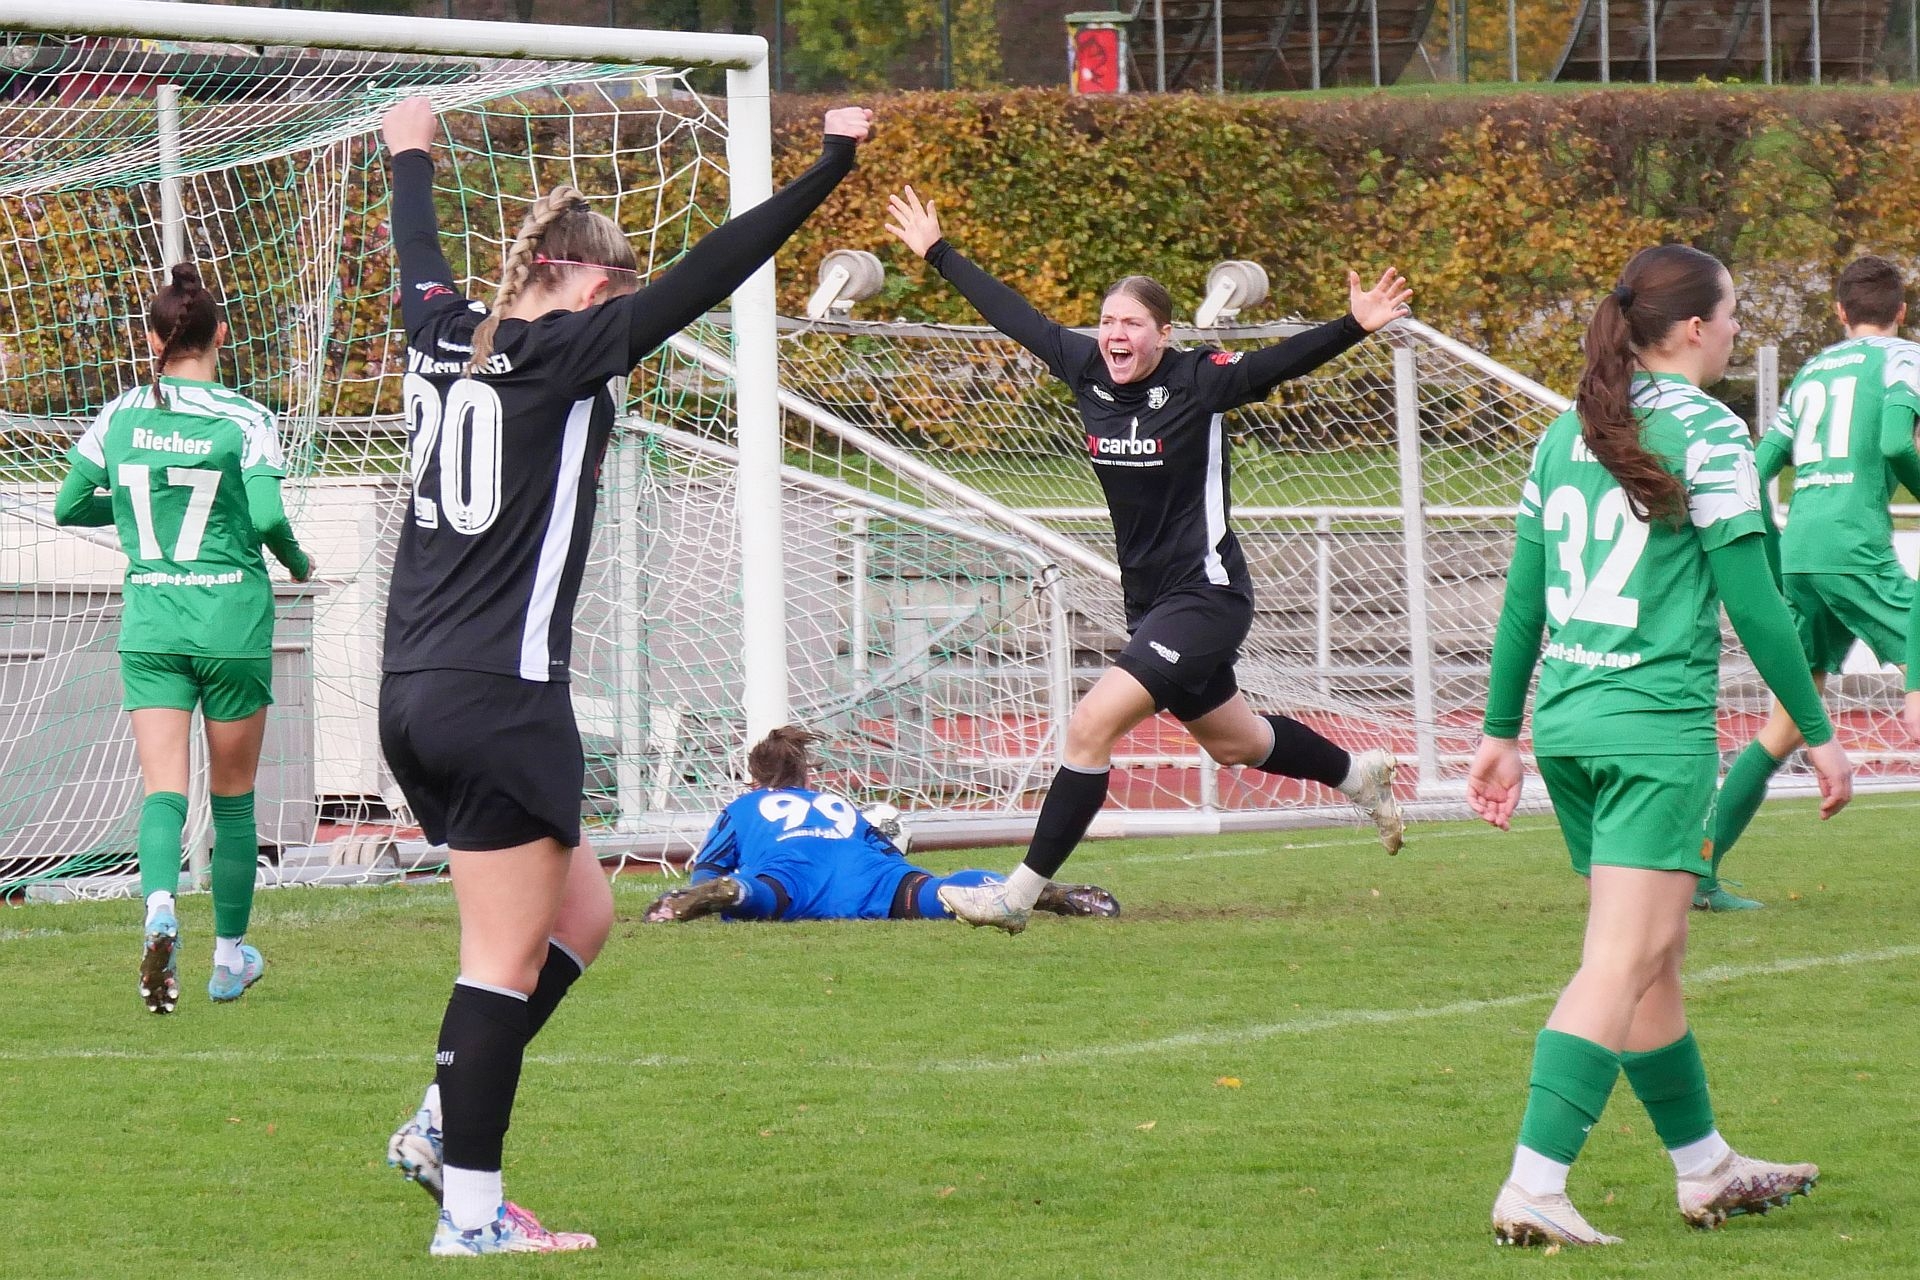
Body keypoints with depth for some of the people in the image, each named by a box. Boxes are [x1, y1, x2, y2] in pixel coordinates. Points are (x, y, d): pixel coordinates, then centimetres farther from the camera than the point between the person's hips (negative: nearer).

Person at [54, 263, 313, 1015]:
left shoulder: (118, 417, 2)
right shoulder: (243, 421, -8)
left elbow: (69, 506, 9)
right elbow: (267, 516, -16)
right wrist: (299, 564, 4)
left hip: (150, 624, 2)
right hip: (233, 621, -1)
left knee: (163, 790, -4)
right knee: (233, 798, 13)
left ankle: (160, 905, -34)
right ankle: (229, 958, 22)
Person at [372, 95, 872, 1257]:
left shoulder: (445, 337, 10)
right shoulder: (565, 352, -9)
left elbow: (420, 258, 32)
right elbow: (714, 270, -11)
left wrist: (413, 156, 52)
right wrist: (833, 164, -5)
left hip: (416, 693, 9)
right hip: (501, 700, -9)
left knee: (582, 916, 17)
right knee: (509, 955, -4)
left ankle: (444, 1123, 15)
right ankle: (471, 1214, -3)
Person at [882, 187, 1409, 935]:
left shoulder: (1197, 381, -16)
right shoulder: (1086, 370, -1)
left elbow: (1281, 363, -27)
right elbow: (1015, 317, 10)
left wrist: (1354, 326, -43)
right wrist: (938, 254, 19)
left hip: (1205, 595, -8)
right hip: (1149, 599, 8)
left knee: (1091, 725, -17)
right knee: (1233, 742, 25)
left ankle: (1022, 893, -12)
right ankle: (1360, 776, 50)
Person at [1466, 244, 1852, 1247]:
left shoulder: (1568, 434, 11)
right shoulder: (1705, 430, -8)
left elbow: (1522, 598, 13)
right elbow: (1751, 600, -10)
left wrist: (1501, 730, 19)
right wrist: (1817, 732, -3)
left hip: (1567, 721, 8)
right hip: (1657, 724, -7)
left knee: (1652, 955, 18)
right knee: (1623, 961, -9)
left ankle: (1704, 1168, 30)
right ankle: (1533, 1187, -18)